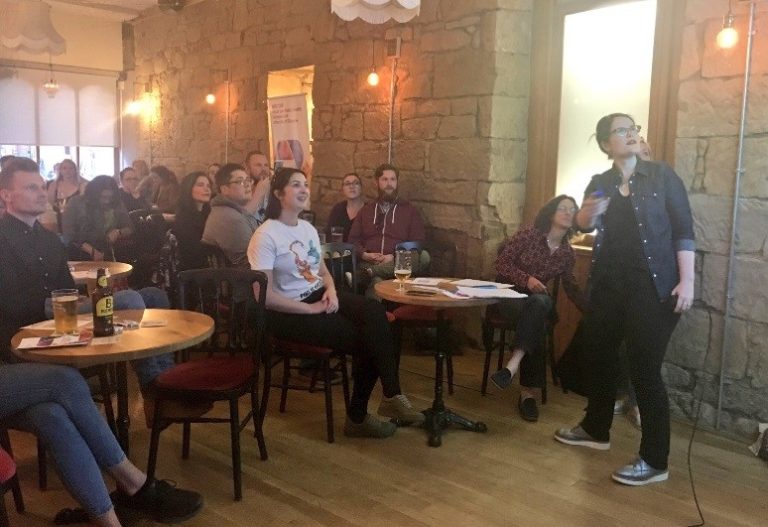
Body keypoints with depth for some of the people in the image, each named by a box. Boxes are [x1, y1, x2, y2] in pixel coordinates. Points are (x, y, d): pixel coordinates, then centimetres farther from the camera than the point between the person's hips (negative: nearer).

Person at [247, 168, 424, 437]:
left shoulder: (308, 228, 13)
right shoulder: (265, 236, -13)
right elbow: (264, 295, -19)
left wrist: (331, 290, -4)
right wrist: (311, 309, -19)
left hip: (319, 296, 7)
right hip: (288, 313, -7)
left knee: (374, 311, -22)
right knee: (365, 338, -20)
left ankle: (390, 396, -18)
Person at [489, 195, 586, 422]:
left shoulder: (567, 252, 5)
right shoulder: (528, 234, -7)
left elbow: (571, 287, 12)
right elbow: (501, 263, -8)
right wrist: (526, 279, -22)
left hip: (538, 301, 3)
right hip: (510, 295, -3)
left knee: (540, 303, -36)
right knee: (535, 320, -36)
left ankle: (513, 365, -44)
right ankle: (528, 392, -38)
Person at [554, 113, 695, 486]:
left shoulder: (662, 176, -1)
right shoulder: (599, 183, 9)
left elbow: (683, 229, -5)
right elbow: (582, 226, -5)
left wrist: (687, 279, -14)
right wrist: (588, 213, -28)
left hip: (653, 285, -5)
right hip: (608, 283, 5)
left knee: (644, 368, -7)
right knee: (598, 355, 15)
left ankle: (654, 461, 3)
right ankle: (595, 430, 36)